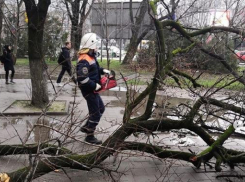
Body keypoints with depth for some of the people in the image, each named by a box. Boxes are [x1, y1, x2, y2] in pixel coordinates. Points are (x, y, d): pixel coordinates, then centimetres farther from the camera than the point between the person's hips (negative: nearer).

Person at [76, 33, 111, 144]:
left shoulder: (91, 56, 9)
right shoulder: (84, 60, -24)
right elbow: (82, 78, -32)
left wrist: (103, 70, 8)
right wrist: (95, 85, -24)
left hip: (92, 89, 10)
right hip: (89, 90, -10)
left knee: (101, 108, 22)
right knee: (95, 114, 0)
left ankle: (86, 127, 30)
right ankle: (90, 137, 15)